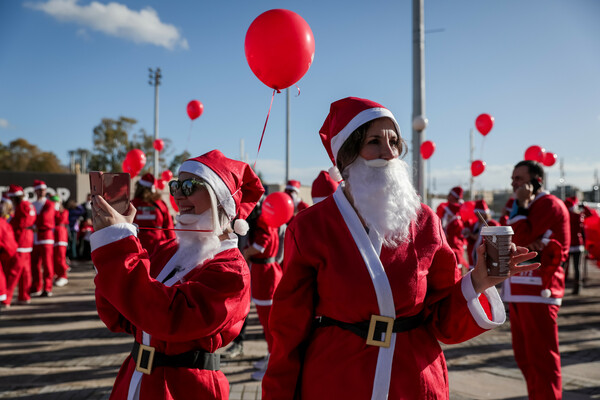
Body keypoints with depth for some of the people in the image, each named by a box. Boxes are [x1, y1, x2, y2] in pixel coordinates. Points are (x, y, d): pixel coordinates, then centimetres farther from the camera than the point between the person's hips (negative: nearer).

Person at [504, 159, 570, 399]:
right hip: (518, 292, 9)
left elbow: (520, 239, -16)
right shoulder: (528, 207, 22)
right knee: (525, 358, 14)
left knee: (541, 357, -5)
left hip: (537, 292, -9)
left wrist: (521, 205, -9)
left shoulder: (549, 204, -7)